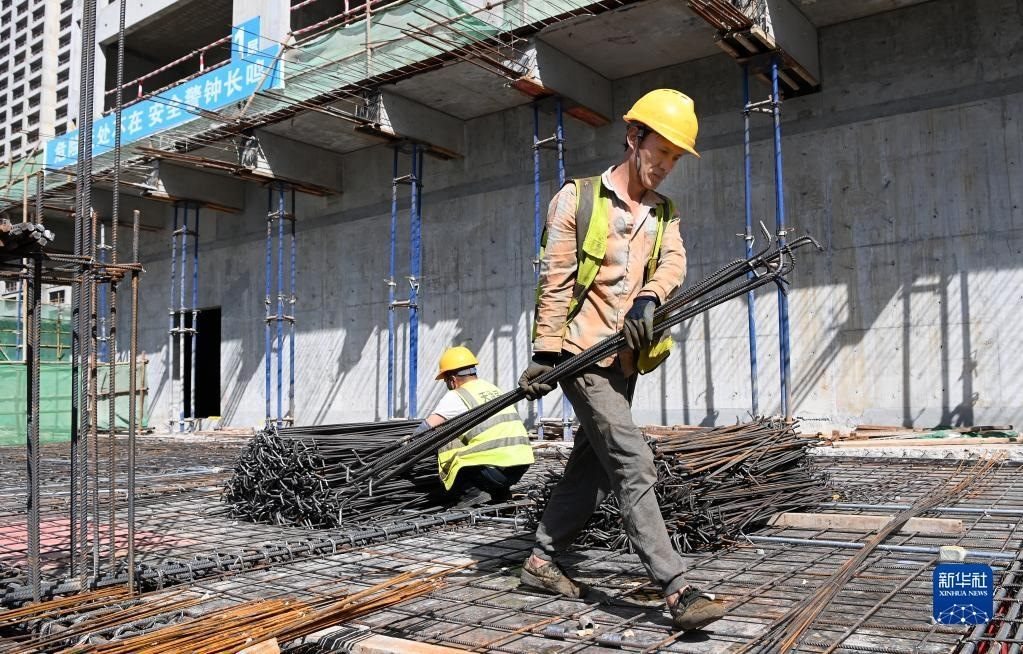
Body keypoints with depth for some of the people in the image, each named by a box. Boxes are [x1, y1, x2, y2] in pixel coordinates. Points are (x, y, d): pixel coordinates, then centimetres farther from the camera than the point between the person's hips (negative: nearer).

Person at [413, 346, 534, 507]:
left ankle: (473, 492, 1)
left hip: (495, 469, -7)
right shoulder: (492, 388, 20)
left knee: (446, 443, 9)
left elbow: (426, 428, -5)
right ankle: (500, 490, 18)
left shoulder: (456, 397, -2)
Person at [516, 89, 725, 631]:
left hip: (624, 359, 7)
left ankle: (541, 561, 27)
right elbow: (554, 281, -6)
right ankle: (677, 590, -11)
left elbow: (673, 262, -5)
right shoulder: (577, 198, -2)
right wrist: (545, 352, -11)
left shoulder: (664, 214, 15)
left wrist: (648, 300, -26)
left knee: (592, 466, 12)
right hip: (581, 352, -7)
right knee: (633, 466, -12)